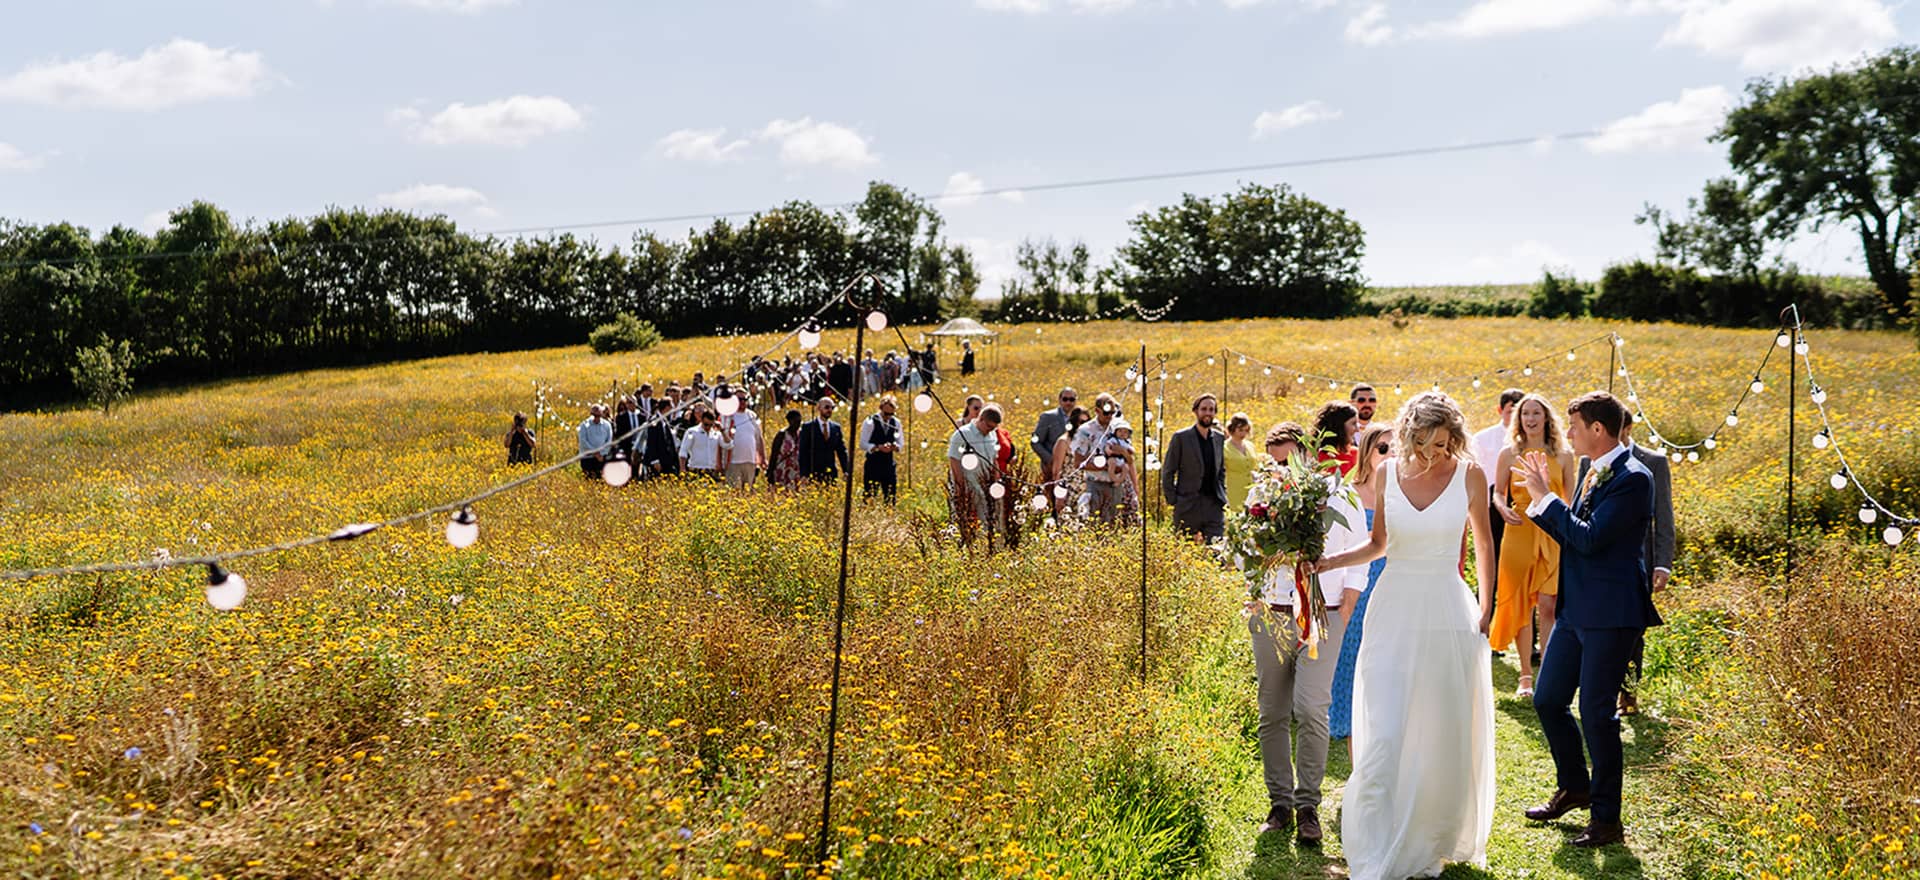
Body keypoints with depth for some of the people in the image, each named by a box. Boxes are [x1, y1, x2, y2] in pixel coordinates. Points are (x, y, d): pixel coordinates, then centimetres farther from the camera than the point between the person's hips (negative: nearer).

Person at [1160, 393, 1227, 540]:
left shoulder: (1220, 438, 11)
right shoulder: (1181, 437, -3)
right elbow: (1167, 472, -2)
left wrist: (1223, 497, 10)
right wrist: (1172, 500, -7)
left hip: (1214, 506, 3)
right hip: (1188, 507, -3)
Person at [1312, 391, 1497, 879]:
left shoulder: (1469, 474, -3)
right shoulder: (1387, 473, 1)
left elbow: (1484, 542, 10)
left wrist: (1486, 610, 11)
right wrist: (1327, 562, -2)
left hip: (1448, 616, 0)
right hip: (1393, 612, 0)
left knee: (1444, 738, 8)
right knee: (1382, 737, -7)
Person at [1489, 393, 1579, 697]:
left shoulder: (1563, 454, 6)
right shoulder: (1509, 453, 6)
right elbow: (1498, 492, 10)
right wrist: (1503, 509, -12)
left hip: (1553, 535, 0)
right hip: (1519, 533, 1)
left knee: (1548, 605, -9)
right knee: (1521, 605, 4)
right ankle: (1526, 676, 15)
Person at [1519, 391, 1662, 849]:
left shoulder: (1631, 477, -16)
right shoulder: (1593, 472, 12)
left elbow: (1588, 538, -23)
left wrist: (1545, 497, -16)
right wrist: (1542, 498, 5)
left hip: (1610, 614, -9)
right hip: (1577, 609, 9)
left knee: (1596, 713, -2)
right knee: (1548, 699, 15)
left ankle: (1606, 819, 11)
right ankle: (1574, 787, 35)